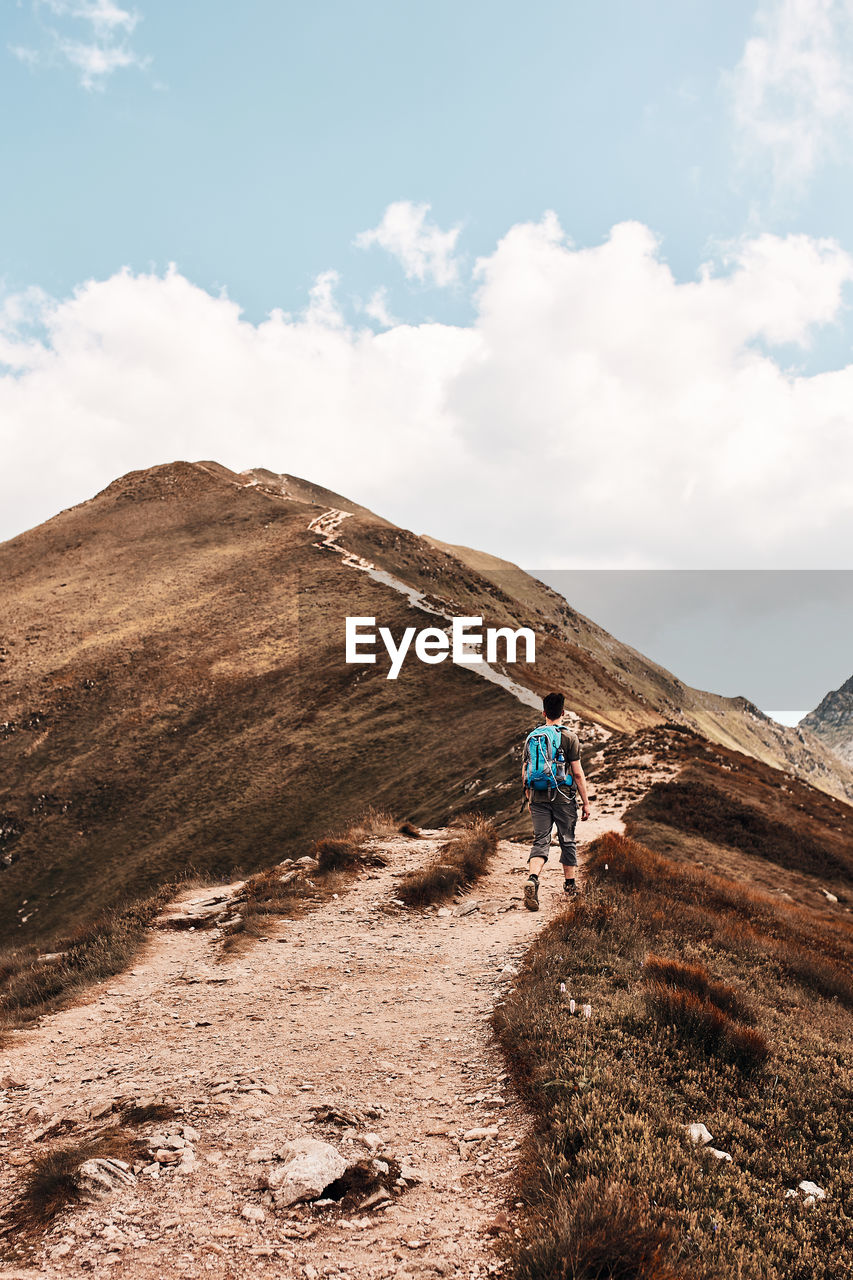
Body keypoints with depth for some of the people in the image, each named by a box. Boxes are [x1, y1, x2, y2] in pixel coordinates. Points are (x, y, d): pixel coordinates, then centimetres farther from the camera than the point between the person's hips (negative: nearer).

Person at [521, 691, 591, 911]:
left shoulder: (531, 737, 6)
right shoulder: (569, 737, -6)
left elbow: (525, 773, 9)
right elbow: (577, 773, -8)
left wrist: (529, 798, 21)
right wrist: (586, 802, -1)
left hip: (538, 798, 3)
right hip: (563, 798, -3)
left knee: (540, 841, 1)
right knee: (567, 840, 12)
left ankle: (532, 880, -22)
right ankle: (570, 885, 24)